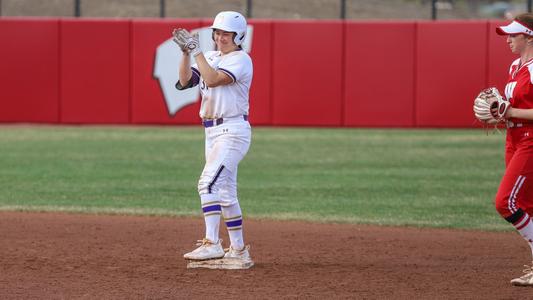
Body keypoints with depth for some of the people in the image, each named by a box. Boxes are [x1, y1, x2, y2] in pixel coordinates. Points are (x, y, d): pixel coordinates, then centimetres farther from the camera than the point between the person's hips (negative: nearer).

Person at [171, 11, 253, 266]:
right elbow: (184, 81, 2)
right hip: (212, 131, 9)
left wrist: (196, 50, -19)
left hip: (232, 130, -9)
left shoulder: (241, 60, -10)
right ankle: (238, 249, 18)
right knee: (225, 191, 12)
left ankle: (212, 243, -26)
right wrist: (186, 52, -9)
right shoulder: (209, 57, 14)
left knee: (209, 183, -21)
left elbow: (213, 79, -24)